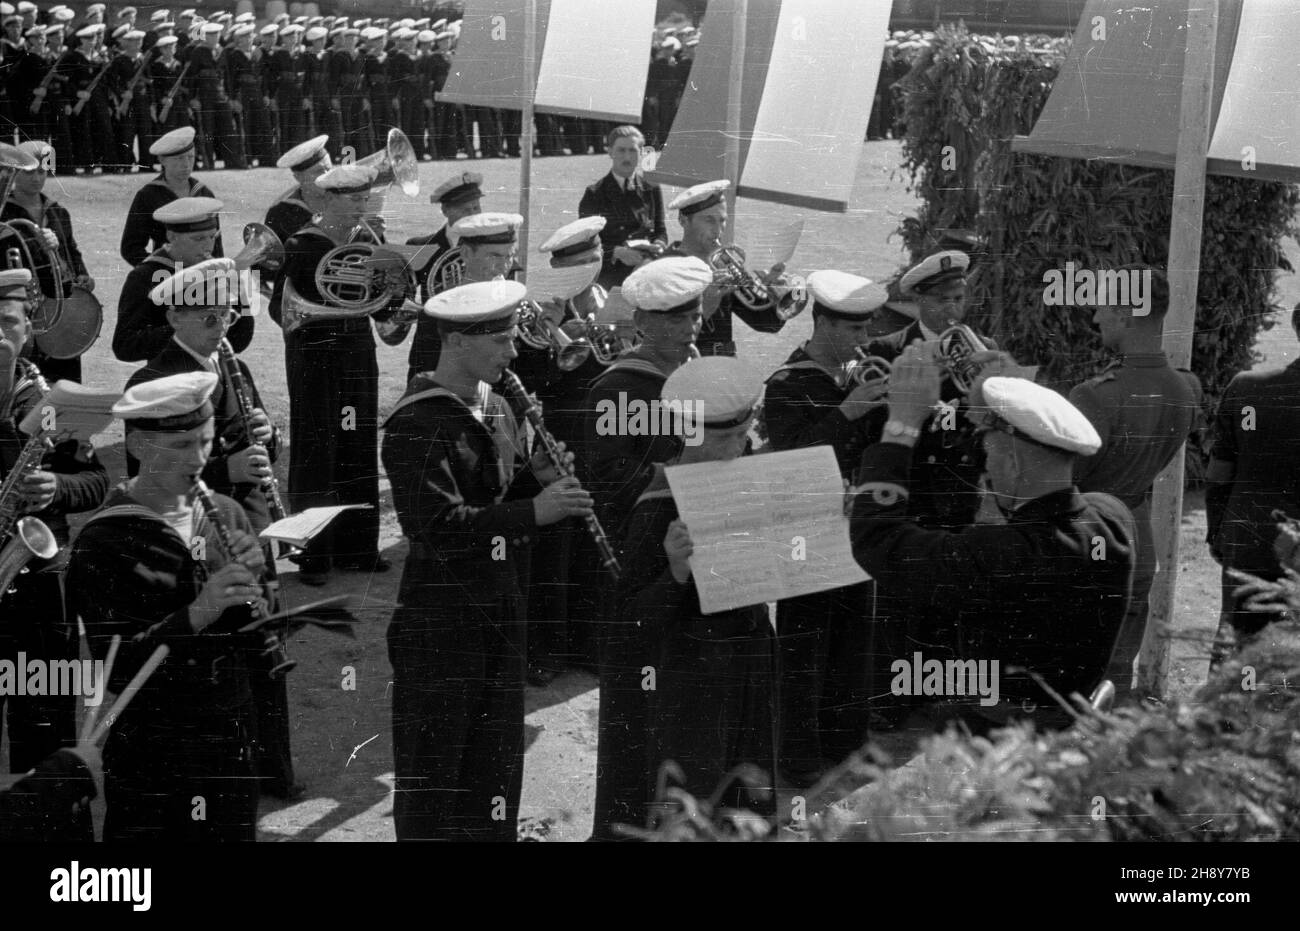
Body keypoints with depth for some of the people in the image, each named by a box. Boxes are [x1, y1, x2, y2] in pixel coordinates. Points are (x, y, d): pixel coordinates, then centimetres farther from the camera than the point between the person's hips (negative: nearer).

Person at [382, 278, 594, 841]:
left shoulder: (496, 409, 10)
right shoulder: (416, 424, -17)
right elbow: (437, 524, -27)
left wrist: (539, 478, -4)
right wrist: (533, 510, -30)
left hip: (500, 604, 8)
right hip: (438, 616, -8)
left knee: (496, 755, 16)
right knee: (433, 768, 2)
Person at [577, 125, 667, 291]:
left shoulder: (651, 190, 16)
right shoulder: (594, 194, 7)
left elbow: (661, 230, 17)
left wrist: (658, 246, -7)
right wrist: (616, 252, -16)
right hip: (608, 276, -3)